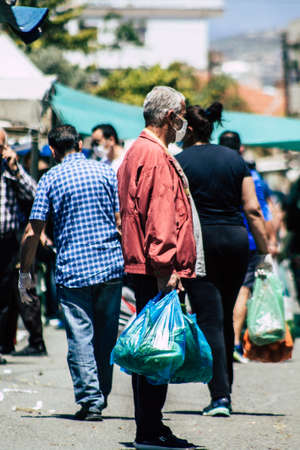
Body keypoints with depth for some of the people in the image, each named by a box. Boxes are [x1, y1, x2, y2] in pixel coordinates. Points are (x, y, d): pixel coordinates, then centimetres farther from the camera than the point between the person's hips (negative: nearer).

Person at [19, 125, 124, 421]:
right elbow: (122, 222, 4)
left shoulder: (51, 179, 0)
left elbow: (33, 233, -2)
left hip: (72, 269, -3)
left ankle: (90, 400, -6)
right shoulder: (106, 172, 6)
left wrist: (24, 273, 7)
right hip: (111, 265, 3)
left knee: (80, 336, 0)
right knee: (106, 335, 12)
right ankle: (102, 397, 21)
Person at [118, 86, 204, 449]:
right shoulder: (156, 157, -13)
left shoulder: (136, 152, 20)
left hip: (142, 269, 11)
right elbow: (160, 218, -20)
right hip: (157, 272, -11)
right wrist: (165, 270, -23)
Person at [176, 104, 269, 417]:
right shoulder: (235, 159, 9)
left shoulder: (180, 162, -3)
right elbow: (253, 209, 4)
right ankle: (225, 392, 21)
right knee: (225, 318, 16)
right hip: (236, 239, 4)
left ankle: (220, 395, -13)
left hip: (199, 240, -4)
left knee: (209, 320, -4)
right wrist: (265, 250, 7)